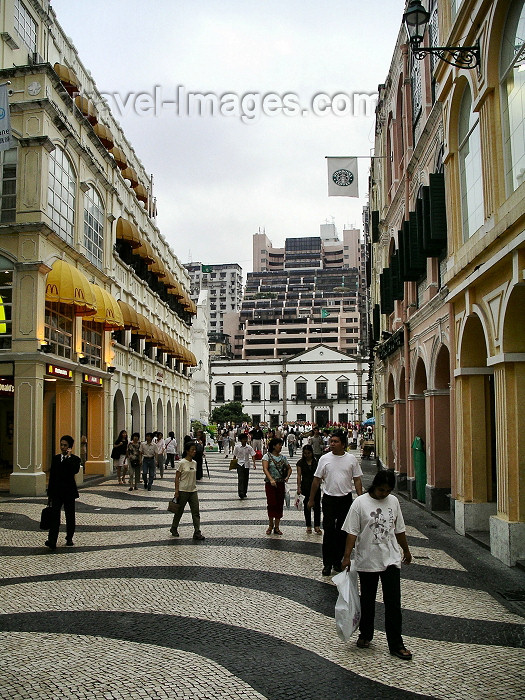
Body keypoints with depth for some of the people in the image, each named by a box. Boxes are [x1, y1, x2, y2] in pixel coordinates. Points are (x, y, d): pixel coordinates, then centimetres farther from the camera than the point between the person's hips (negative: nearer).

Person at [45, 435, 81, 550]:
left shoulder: (74, 459, -1)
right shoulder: (55, 458, 9)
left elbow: (75, 470, -23)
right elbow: (52, 476, 11)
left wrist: (68, 457, -18)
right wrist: (50, 493, 9)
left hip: (69, 492, -2)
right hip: (56, 492, 2)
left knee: (70, 516, 8)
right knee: (54, 515, -9)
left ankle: (69, 538, 22)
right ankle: (52, 541, -15)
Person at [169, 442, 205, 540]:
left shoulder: (194, 463, 6)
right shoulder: (182, 463, -12)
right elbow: (177, 478, -10)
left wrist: (195, 489, 15)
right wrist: (176, 491, -14)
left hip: (193, 491, 5)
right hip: (183, 491, -5)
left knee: (196, 512, -2)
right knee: (179, 511, 10)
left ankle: (197, 533, -1)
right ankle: (174, 528, 30)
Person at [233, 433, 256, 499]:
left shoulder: (249, 447, -3)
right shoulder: (237, 447, -5)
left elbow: (253, 456, -5)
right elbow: (235, 456, 5)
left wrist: (254, 464, -17)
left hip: (247, 465, 2)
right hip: (240, 464, -2)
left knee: (246, 479, 8)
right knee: (240, 479, -14)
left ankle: (244, 493, 21)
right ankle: (241, 493, -20)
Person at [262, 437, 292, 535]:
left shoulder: (283, 457, 9)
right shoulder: (267, 456, -5)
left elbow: (289, 468, 18)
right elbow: (265, 469, -17)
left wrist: (287, 477, -3)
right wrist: (271, 479, -31)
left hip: (281, 483, 4)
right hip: (270, 484, -4)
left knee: (279, 505, 4)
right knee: (272, 504, -7)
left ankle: (276, 527, 13)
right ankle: (270, 525, 11)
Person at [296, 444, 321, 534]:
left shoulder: (316, 462, 3)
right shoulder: (301, 462, 0)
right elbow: (299, 475, -3)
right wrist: (298, 487, -10)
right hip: (305, 486, 0)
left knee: (317, 506, -3)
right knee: (307, 506, 8)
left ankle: (317, 526, 4)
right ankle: (308, 526, 17)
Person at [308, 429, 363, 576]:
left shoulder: (351, 459, 2)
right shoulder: (325, 459, 0)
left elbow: (357, 480, 6)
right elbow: (316, 480, 5)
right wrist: (311, 499, 6)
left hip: (346, 499, 1)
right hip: (329, 499, -1)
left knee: (342, 532, 8)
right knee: (329, 531, -3)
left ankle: (338, 561, 21)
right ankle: (327, 564, 5)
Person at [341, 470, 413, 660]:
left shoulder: (393, 501, 3)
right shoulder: (360, 503, -9)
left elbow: (399, 530, 14)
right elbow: (352, 532, -10)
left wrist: (406, 551, 22)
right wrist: (347, 556, -15)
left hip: (391, 559, 2)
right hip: (367, 561, -2)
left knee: (393, 603, 0)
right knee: (367, 601, 13)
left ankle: (396, 645, 6)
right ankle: (365, 635, 32)